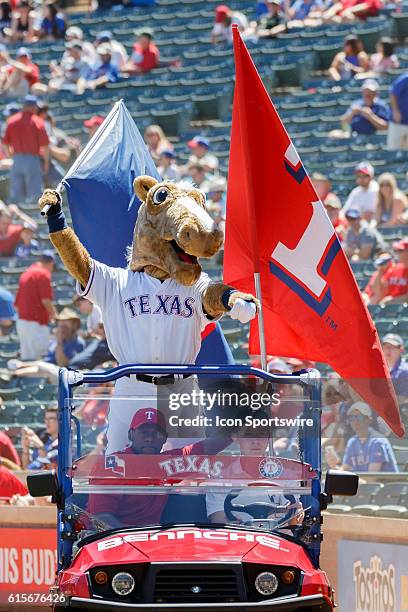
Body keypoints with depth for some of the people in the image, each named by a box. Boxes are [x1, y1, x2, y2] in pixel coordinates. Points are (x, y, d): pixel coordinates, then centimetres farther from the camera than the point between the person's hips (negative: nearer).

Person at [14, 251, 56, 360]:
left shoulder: (26, 273, 16)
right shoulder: (43, 274, -8)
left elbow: (17, 303, 19)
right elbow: (46, 300, -16)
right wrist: (52, 313, 2)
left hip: (22, 321, 8)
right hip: (36, 324, -8)